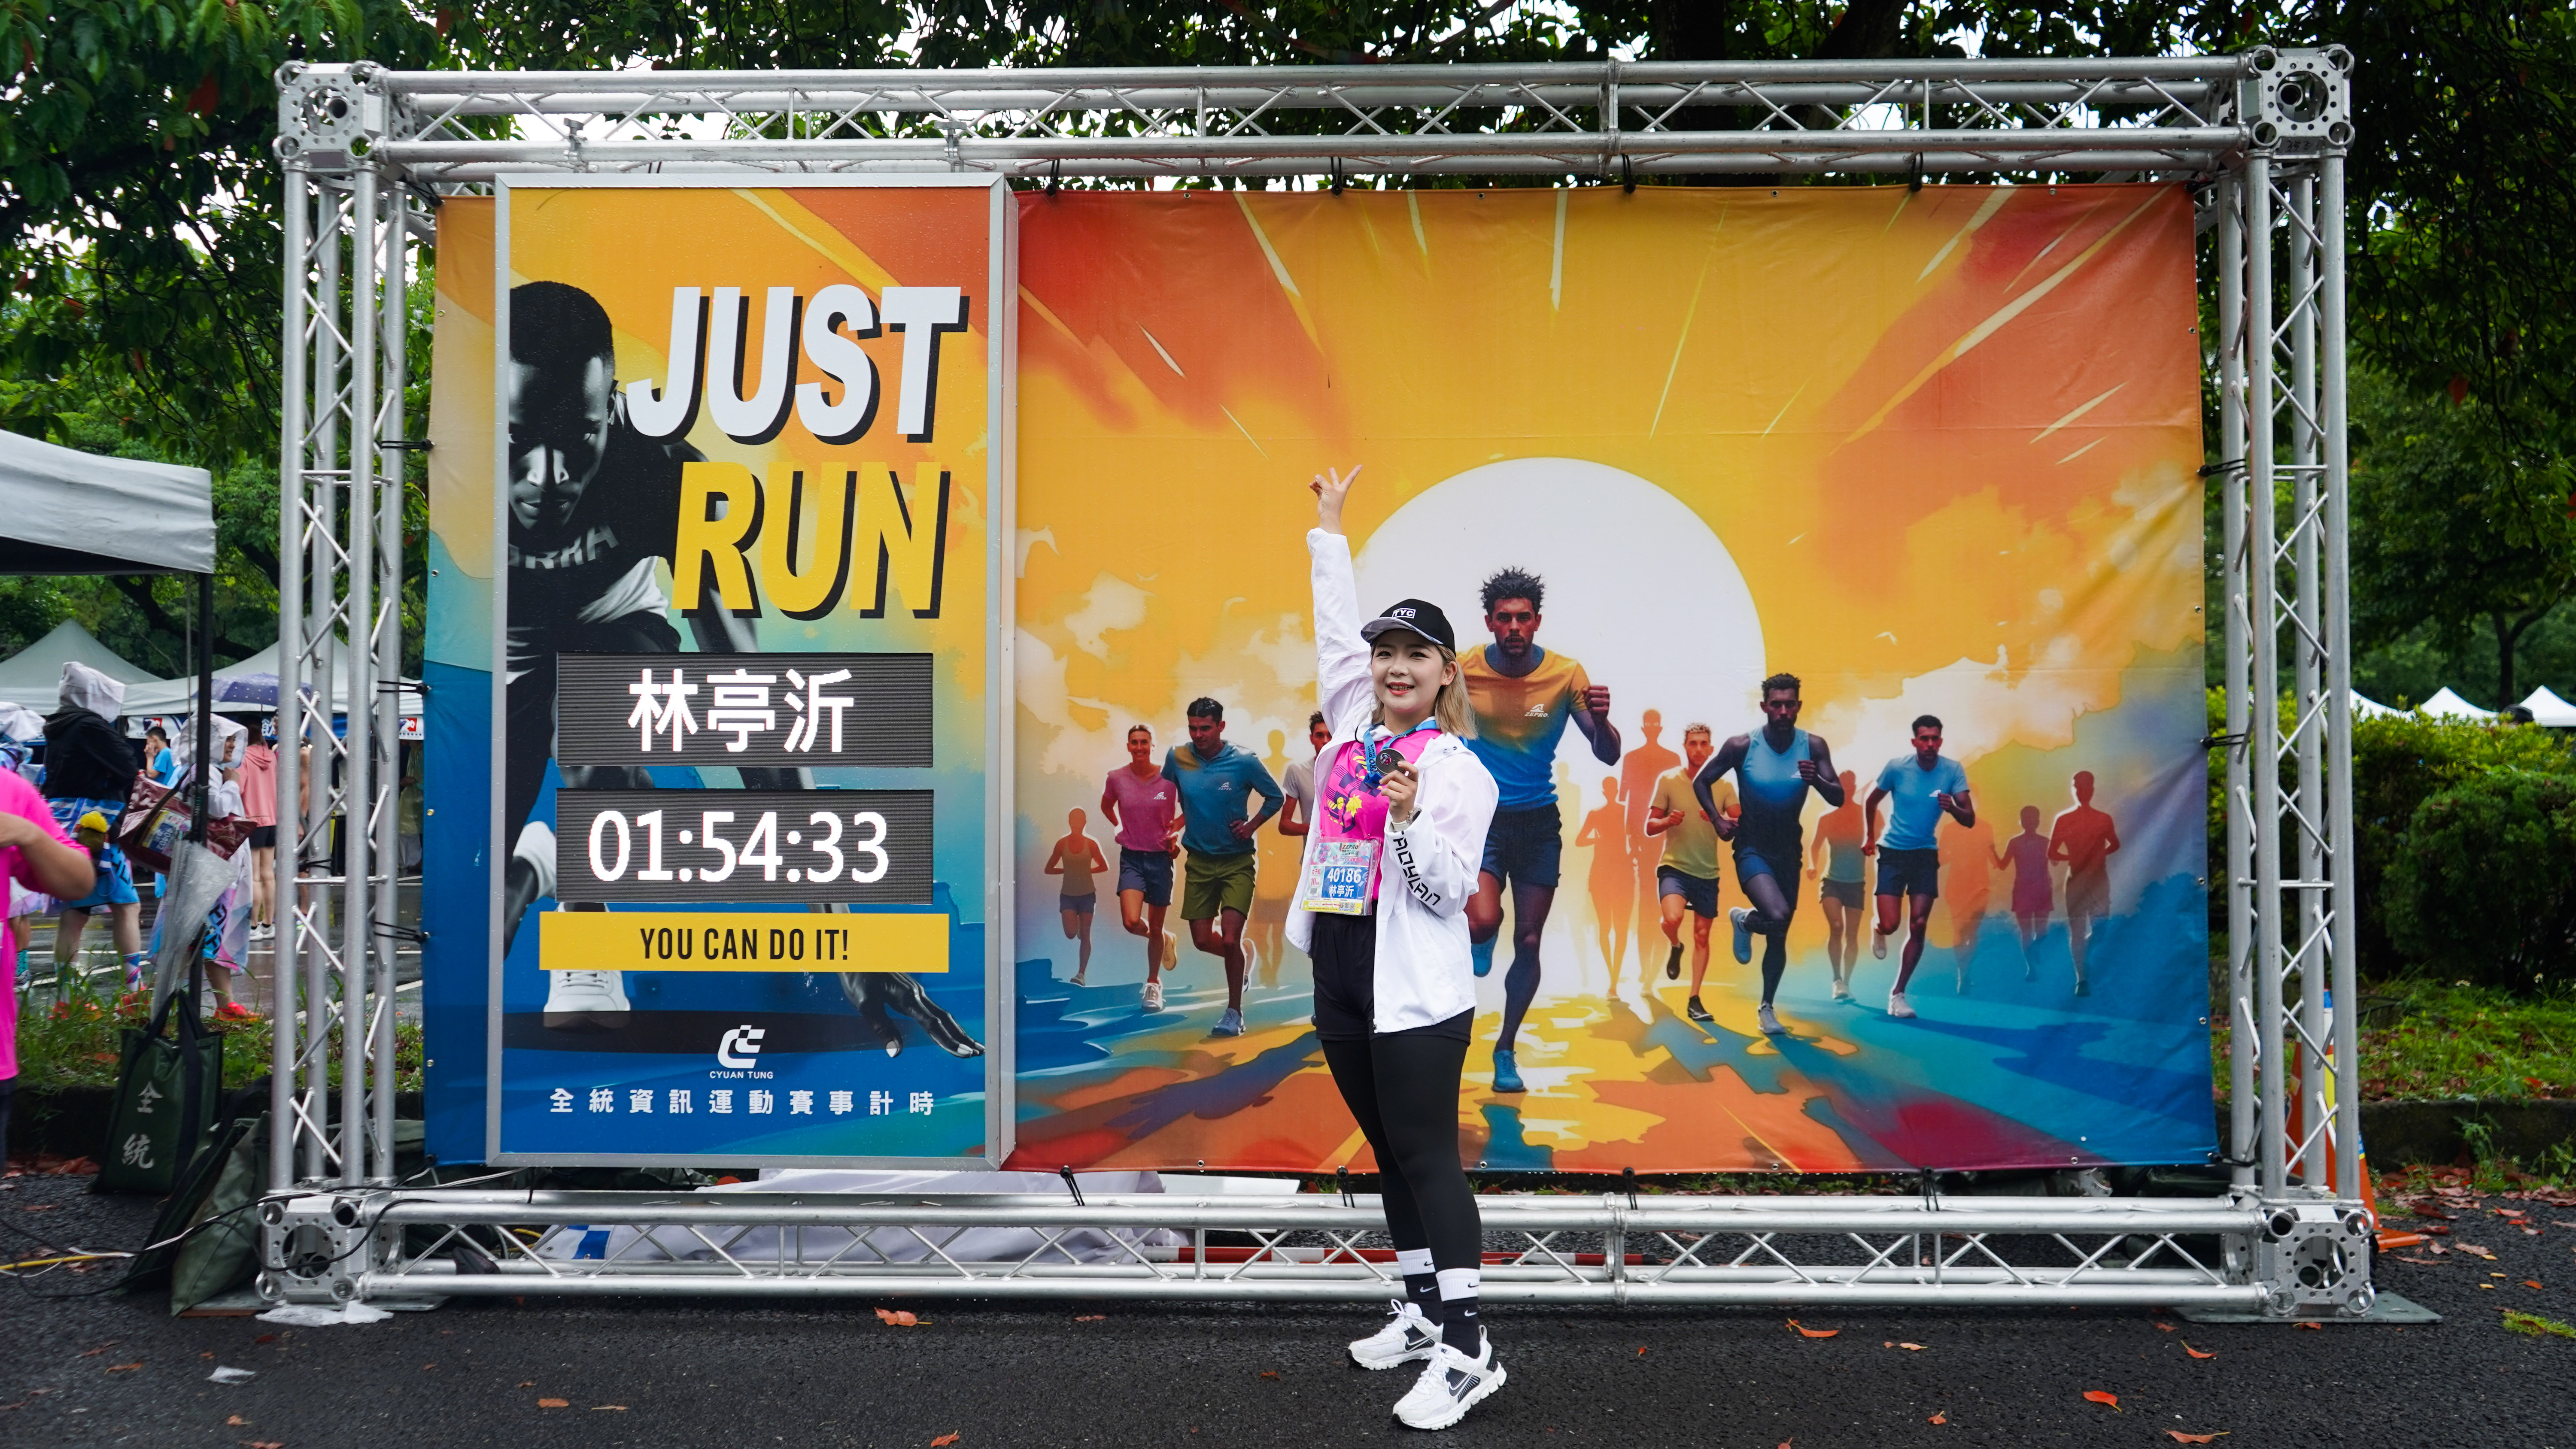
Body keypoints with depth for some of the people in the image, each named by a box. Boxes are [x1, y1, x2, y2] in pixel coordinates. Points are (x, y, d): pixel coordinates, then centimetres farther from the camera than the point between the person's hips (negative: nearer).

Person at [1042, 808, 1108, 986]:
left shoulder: (1091, 844, -4)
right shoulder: (1062, 844, -4)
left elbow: (1104, 867, 8)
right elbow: (1049, 869, 3)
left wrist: (1086, 870, -3)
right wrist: (1067, 870, -5)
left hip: (1087, 895, 0)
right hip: (1068, 895, 0)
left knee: (1085, 935, 1)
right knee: (1071, 934, -11)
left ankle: (1082, 974, 5)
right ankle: (1077, 924, 26)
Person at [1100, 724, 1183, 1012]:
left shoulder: (1169, 779, -8)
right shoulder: (1117, 778, -3)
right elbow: (1106, 805, 19)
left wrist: (1176, 832, -6)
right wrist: (1118, 828, 7)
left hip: (1161, 857, -1)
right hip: (1131, 857, 1)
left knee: (1155, 927, 8)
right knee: (1132, 922, -17)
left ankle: (1153, 984, 27)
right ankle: (1164, 941, 18)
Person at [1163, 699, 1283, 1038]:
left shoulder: (1244, 761, -14)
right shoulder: (1177, 758, -6)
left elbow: (1275, 797, 0)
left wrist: (1251, 827, -10)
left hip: (1238, 861, -4)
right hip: (1199, 860, 4)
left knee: (1230, 939, -12)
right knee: (1202, 940, 6)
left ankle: (1235, 1012, 4)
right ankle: (1241, 959, 40)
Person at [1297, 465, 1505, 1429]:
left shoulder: (1457, 767, -9)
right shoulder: (1353, 728, 9)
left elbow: (1451, 889, -13)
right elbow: (1338, 630, 21)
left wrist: (1410, 818, -28)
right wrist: (1329, 533, 28)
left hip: (1414, 984, -7)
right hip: (1340, 968, 7)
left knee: (1427, 1156, -8)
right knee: (1390, 1153, 14)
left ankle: (1466, 1351, -6)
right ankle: (1422, 1314, 25)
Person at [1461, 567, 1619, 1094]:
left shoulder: (1566, 675, -9)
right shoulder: (1461, 671, -10)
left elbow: (1608, 757, -8)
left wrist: (1601, 720, -29)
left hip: (1539, 822, 2)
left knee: (1528, 942, 5)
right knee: (1483, 922, -24)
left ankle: (1506, 1050, 24)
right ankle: (1477, 938, 16)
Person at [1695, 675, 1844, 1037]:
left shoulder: (1813, 747, -8)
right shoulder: (1742, 746, -14)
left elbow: (1838, 798, -9)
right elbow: (1701, 781, -2)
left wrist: (1816, 780, -30)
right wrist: (1718, 820, -13)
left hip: (1789, 851, 4)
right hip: (1752, 848, -3)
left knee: (1779, 937, 12)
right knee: (1777, 916, -28)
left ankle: (1766, 1008, 31)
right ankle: (1744, 921, 7)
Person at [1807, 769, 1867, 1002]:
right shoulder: (1827, 818, 2)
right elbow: (1816, 846, 3)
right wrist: (1813, 865, -16)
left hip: (1856, 883, 1)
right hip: (1832, 881, -1)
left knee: (1852, 934, 2)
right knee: (1836, 927, -18)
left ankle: (1846, 983, 11)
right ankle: (1837, 979, -11)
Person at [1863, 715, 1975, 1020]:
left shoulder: (1953, 771, -9)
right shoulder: (1897, 767, -11)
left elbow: (1970, 819, -11)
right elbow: (1872, 802, 6)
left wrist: (1952, 808, -33)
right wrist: (1870, 837, 15)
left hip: (1926, 854, 2)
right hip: (1892, 853, -2)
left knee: (1918, 927, -4)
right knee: (1890, 924, -11)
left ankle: (1898, 993, 8)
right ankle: (1878, 931, 29)